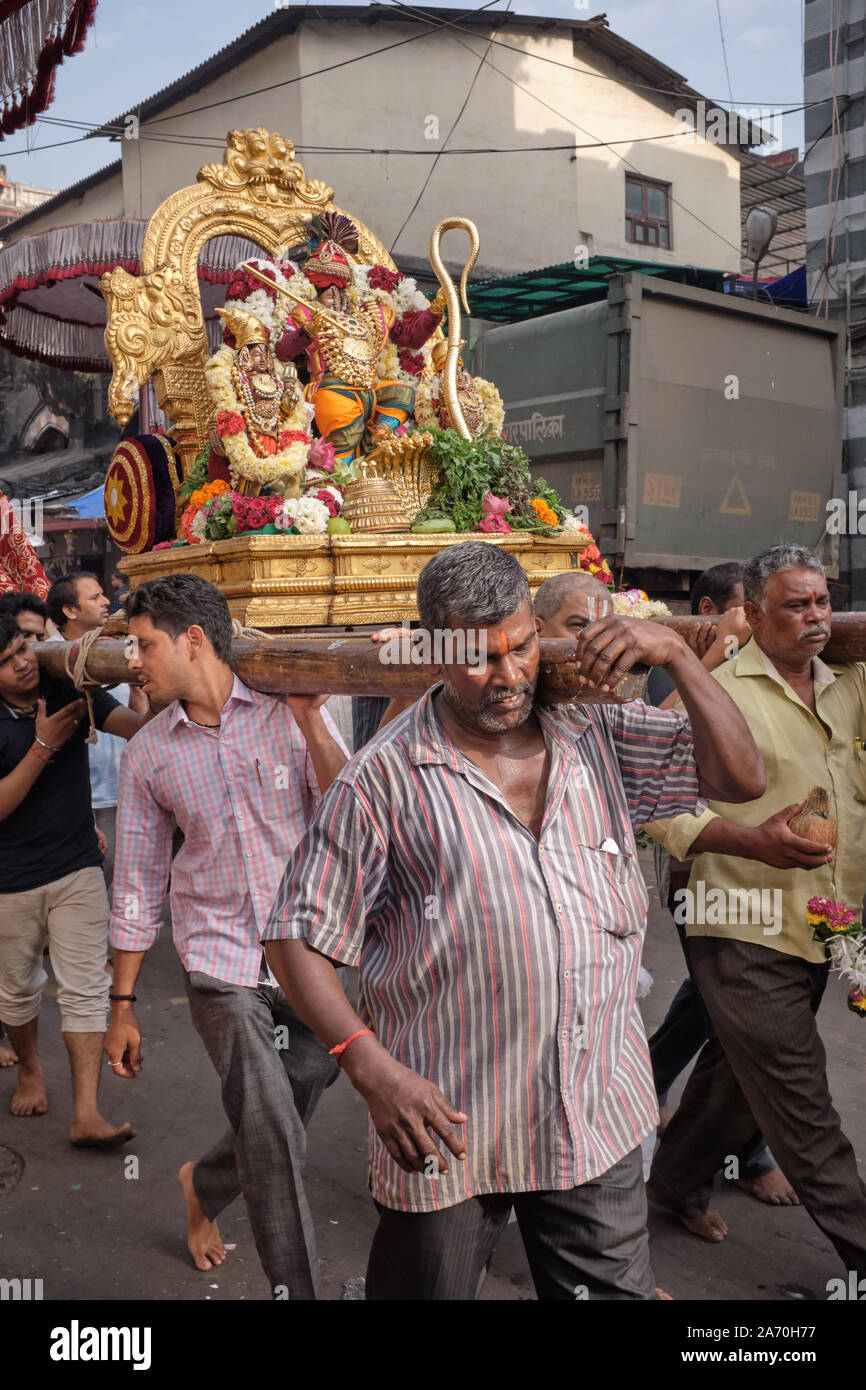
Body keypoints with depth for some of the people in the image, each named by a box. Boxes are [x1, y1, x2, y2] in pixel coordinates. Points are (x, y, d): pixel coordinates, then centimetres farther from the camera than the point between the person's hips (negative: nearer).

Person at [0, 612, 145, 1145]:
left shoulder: (69, 691, -6)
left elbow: (141, 728, -19)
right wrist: (44, 745, -25)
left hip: (78, 869, 1)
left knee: (86, 989, -5)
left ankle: (86, 1114, -1)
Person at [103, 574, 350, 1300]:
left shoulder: (289, 713, -5)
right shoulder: (148, 755, 1)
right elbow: (137, 886, 6)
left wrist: (310, 721, -20)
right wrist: (123, 1004, 7)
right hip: (223, 967, 0)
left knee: (274, 1136, 17)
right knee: (275, 1145, -8)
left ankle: (203, 1185, 48)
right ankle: (297, 1286, 12)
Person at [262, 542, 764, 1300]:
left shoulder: (600, 737, 5)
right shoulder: (387, 776, -10)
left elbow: (741, 776, 4)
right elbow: (299, 939, -9)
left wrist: (677, 654, -7)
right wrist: (373, 1068, -21)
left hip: (599, 1122, 4)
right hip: (447, 1126, -3)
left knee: (619, 1287, 15)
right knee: (426, 1282, 15)